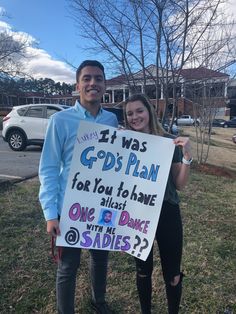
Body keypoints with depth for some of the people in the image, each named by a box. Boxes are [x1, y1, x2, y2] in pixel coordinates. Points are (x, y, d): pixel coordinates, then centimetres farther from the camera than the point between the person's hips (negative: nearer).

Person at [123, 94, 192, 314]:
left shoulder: (169, 142, -6)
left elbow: (180, 184, -4)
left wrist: (187, 156, -18)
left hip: (167, 214, -1)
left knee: (172, 274, 11)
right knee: (143, 271, 18)